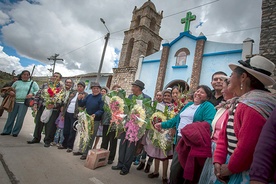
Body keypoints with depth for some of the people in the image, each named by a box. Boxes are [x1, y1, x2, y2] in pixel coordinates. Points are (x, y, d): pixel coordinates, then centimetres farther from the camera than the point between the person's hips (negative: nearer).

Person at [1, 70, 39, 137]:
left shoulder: (33, 83, 5)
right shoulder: (17, 82, 14)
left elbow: (38, 91, -1)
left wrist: (32, 94, -19)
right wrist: (10, 92, 0)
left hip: (24, 103, -3)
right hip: (15, 102, 3)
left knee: (20, 118, 0)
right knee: (11, 117, 9)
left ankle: (15, 132, 15)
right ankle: (7, 131, 25)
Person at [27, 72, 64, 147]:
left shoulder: (61, 88, -5)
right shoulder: (45, 85, 10)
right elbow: (38, 94, 12)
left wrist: (54, 105, -25)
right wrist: (35, 104, 2)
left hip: (53, 109, -4)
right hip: (42, 107, 5)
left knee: (49, 125, 1)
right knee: (38, 123, 13)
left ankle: (47, 141, 17)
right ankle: (36, 138, 30)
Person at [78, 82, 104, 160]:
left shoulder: (101, 98, -12)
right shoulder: (89, 96, 6)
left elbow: (101, 110, -17)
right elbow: (81, 105, 9)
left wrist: (95, 114, -32)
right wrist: (79, 99, -10)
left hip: (95, 120, -6)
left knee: (90, 138, 5)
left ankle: (86, 153, 17)